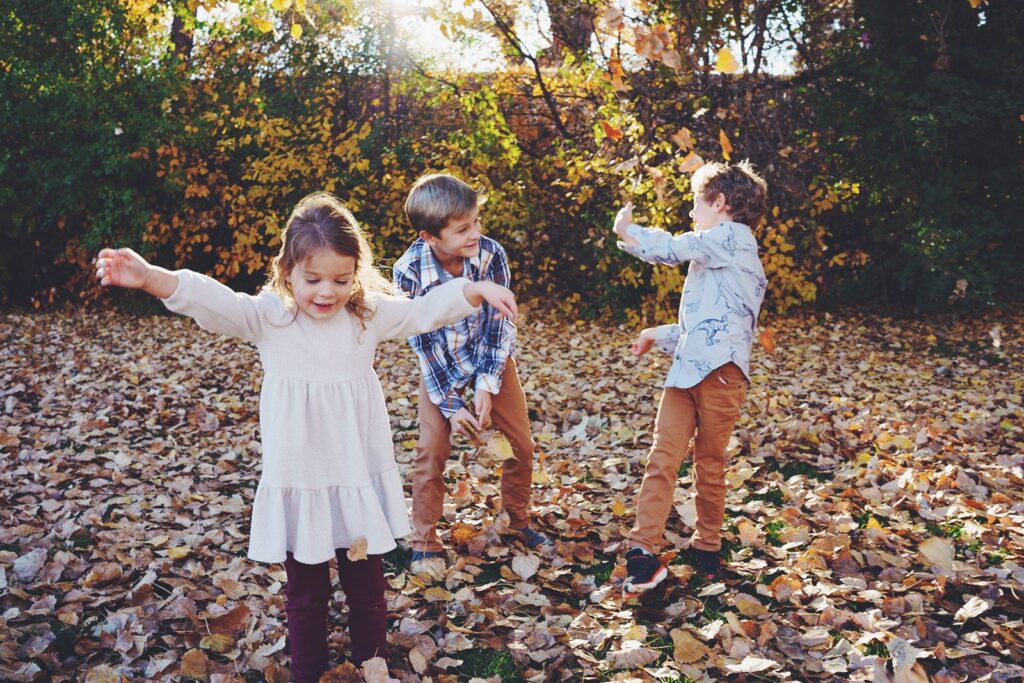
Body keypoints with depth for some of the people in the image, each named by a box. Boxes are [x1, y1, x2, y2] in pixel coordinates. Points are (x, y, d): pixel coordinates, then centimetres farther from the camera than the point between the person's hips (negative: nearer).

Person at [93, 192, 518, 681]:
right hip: (298, 484, -2)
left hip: (360, 479, 2)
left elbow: (427, 310, 2)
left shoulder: (370, 314, -2)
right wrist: (149, 277, -41)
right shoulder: (267, 316, -10)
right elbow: (210, 301, -24)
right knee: (305, 591, 14)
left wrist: (477, 290, -14)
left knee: (366, 583, 18)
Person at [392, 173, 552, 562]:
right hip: (440, 368, -1)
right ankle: (424, 540, 13)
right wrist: (451, 405, -19)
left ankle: (519, 522, 28)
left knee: (521, 444, 4)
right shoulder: (409, 270, -27)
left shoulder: (491, 253, -25)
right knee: (431, 451, -4)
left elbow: (498, 322, -17)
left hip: (492, 359, 2)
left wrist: (486, 385, -22)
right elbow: (423, 344, -19)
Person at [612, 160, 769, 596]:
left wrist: (628, 232, 8)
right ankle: (643, 552, -8)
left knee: (709, 465, 4)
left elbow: (671, 249, -7)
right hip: (686, 369, 8)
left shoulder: (733, 236, -2)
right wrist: (660, 336, 29)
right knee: (662, 458, -4)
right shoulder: (712, 256, 27)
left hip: (720, 370, -8)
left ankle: (708, 548, 21)